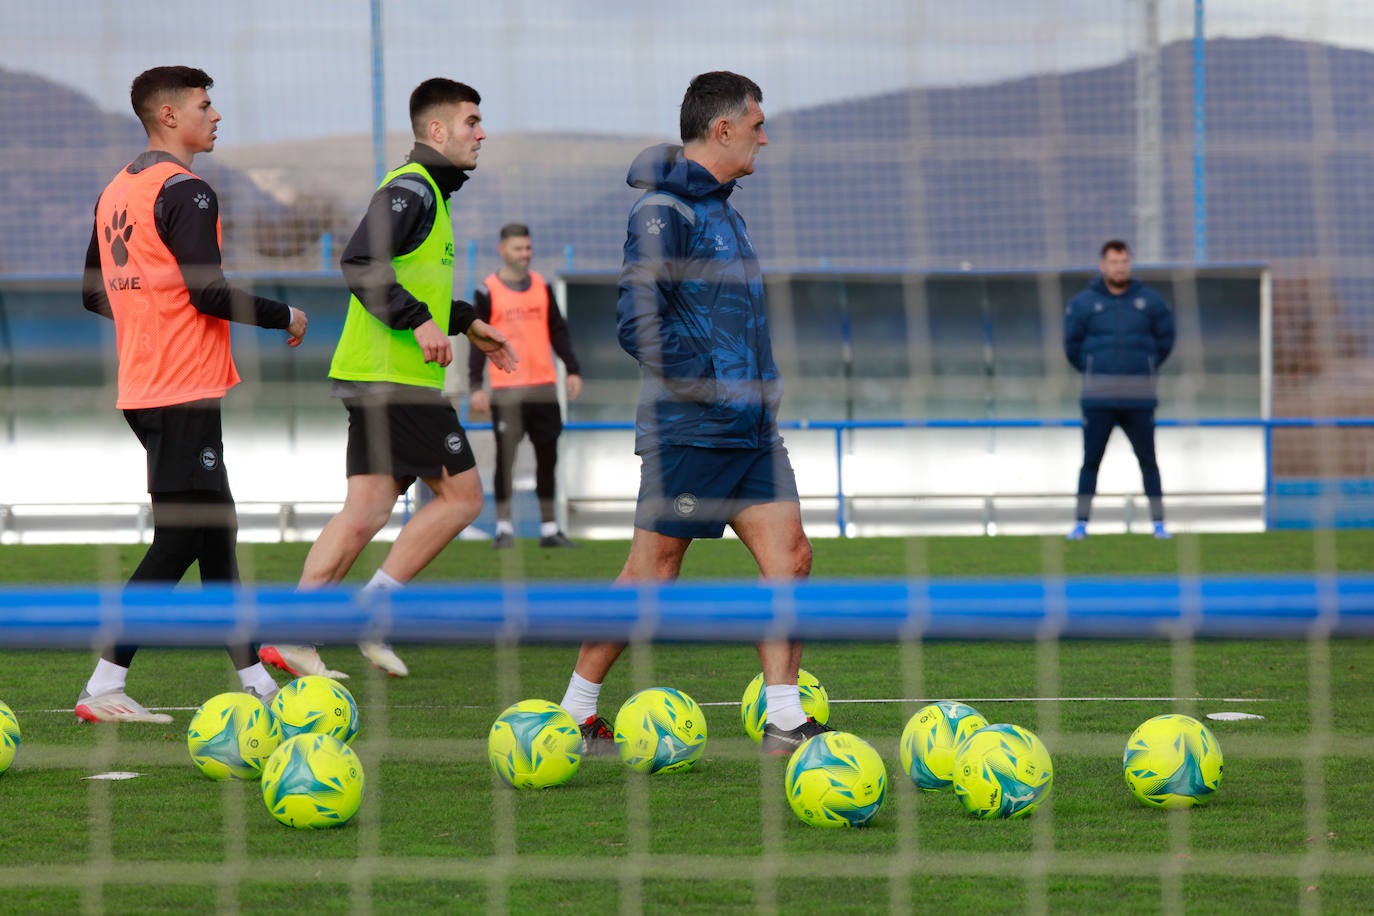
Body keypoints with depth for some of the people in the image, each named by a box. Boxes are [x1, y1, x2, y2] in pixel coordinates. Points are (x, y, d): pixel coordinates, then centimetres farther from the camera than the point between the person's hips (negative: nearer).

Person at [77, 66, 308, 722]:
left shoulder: (116, 191, 14)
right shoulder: (184, 191, -14)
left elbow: (93, 293, 20)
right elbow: (209, 293, -21)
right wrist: (284, 316, -7)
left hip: (141, 389, 10)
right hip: (184, 391, -10)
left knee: (215, 527, 14)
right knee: (179, 539, -8)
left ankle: (253, 680, 19)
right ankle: (103, 688, -10)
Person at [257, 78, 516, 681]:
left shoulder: (425, 189, 21)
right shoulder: (412, 188, -11)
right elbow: (360, 262, -23)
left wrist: (467, 324, 27)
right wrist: (419, 321, -25)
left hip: (374, 377, 10)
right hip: (397, 378, -10)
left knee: (366, 510, 5)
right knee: (461, 494, -4)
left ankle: (292, 636, 2)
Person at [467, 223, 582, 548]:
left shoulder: (542, 287, 11)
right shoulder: (487, 292, -2)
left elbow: (558, 331, 15)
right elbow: (477, 340, -3)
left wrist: (572, 369, 7)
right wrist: (475, 385, -10)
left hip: (544, 386, 4)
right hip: (506, 388, -4)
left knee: (547, 457, 6)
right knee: (505, 457, -4)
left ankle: (549, 529, 12)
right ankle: (503, 527, 2)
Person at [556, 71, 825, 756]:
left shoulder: (720, 207, 17)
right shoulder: (663, 211, -13)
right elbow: (637, 325, -19)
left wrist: (759, 382, 16)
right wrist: (716, 385, -19)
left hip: (751, 429, 9)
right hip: (689, 432, -9)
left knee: (789, 556, -2)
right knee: (653, 573, -2)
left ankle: (784, 721, -1)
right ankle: (574, 712, 11)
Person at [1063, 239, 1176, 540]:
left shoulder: (1150, 301, 5)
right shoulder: (1083, 303, 2)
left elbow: (1165, 340, 14)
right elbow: (1072, 346, 10)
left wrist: (1144, 370, 12)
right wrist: (1095, 373, 10)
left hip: (1139, 398, 1)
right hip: (1098, 398, -1)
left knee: (1147, 460, 2)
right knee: (1091, 461, -2)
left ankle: (1158, 523, 6)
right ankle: (1081, 523, 2)